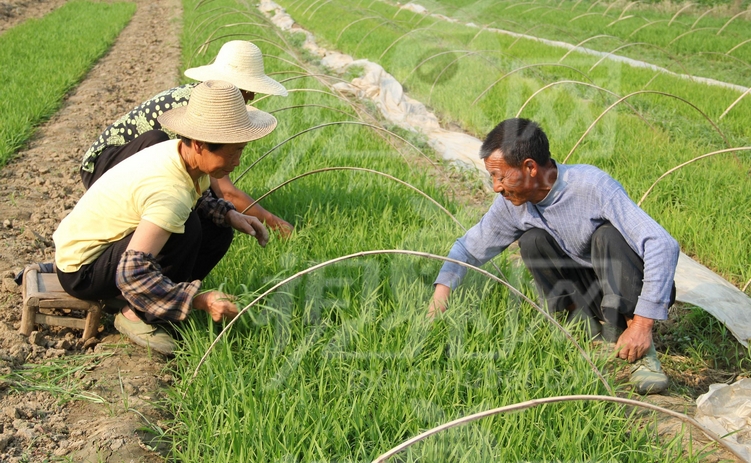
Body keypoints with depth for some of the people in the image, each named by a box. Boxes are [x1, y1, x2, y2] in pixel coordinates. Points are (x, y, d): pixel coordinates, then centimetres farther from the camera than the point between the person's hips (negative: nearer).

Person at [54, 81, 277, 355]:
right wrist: (199, 301, -34)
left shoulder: (180, 152, -8)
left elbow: (197, 201, 13)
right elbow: (132, 273, -39)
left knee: (217, 233, -2)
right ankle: (136, 315, -12)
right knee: (187, 229, -29)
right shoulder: (170, 191, -34)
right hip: (81, 270, -9)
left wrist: (229, 215, -7)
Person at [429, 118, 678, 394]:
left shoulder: (593, 186, -29)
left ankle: (641, 350, -26)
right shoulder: (512, 203, -11)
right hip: (587, 290, 4)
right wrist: (441, 291, -15)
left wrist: (642, 324, -38)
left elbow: (664, 246, -34)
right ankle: (585, 318, -3)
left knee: (607, 235, -33)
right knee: (532, 240, -19)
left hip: (631, 288, -4)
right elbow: (470, 247, 3)